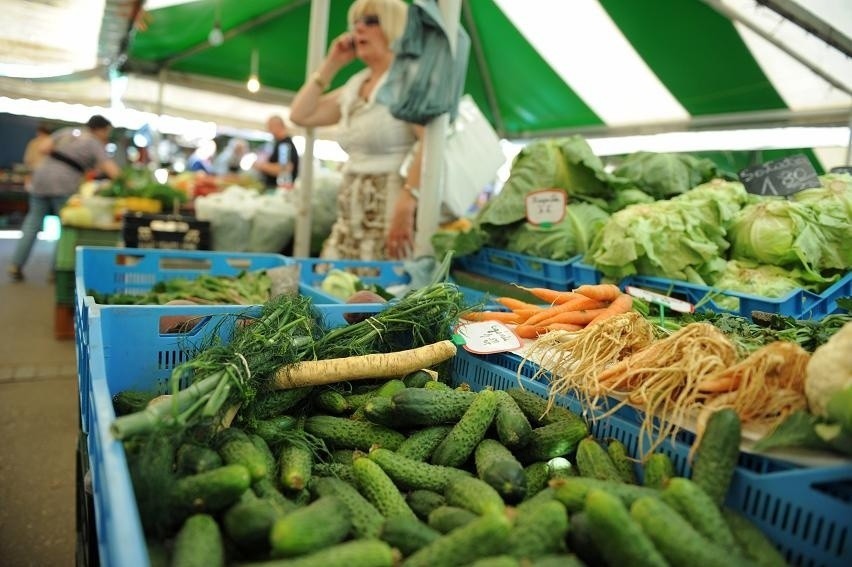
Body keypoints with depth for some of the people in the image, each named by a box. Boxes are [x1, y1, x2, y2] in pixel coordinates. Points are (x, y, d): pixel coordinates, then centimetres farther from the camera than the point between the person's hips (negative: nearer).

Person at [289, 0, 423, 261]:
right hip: (349, 215, 8)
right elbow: (300, 114, 19)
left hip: (388, 210, -8)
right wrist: (331, 64, 16)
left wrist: (406, 204, -30)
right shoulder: (355, 85, 17)